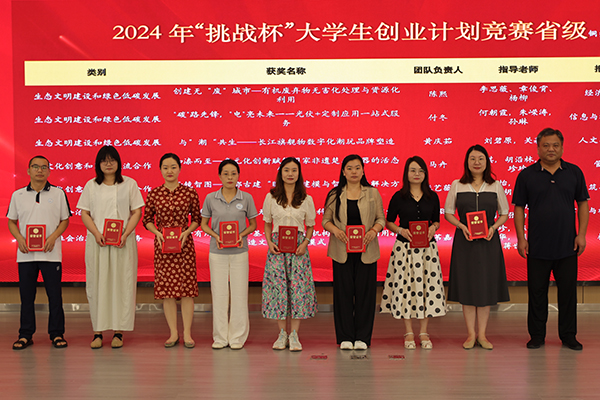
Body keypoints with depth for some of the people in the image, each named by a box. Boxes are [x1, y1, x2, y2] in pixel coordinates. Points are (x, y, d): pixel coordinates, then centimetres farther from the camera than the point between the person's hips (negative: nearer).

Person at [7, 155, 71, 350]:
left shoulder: (58, 193, 4)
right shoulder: (18, 195, 8)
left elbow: (65, 220, 7)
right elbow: (11, 221, 13)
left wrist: (53, 237, -9)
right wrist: (19, 238, -6)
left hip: (51, 253, -1)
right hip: (25, 253, 1)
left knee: (55, 295, 0)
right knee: (26, 295, 6)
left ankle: (57, 334, 11)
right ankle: (25, 335, 16)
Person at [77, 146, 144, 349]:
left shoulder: (129, 184, 6)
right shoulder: (91, 185, 9)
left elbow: (137, 212, 3)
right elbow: (84, 213, 7)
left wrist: (125, 234, -11)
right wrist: (96, 233, -10)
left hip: (123, 242, -1)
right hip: (97, 242, 1)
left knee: (122, 284, -1)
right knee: (97, 284, 1)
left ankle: (119, 332, 5)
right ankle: (98, 332, 7)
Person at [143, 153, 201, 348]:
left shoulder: (190, 193, 0)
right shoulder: (153, 194, 3)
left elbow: (197, 218, 6)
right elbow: (147, 219, 9)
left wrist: (186, 232, -10)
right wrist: (157, 233, -8)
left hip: (184, 244, -1)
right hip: (162, 245, 1)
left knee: (187, 287, -1)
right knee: (166, 287, 3)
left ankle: (187, 333, 9)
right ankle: (173, 333, 14)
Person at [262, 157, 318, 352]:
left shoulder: (306, 199, 5)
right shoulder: (271, 197, 6)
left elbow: (310, 226, 10)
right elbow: (267, 224, 13)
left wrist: (305, 243, -7)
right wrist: (269, 242, -3)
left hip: (298, 247, 0)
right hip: (277, 246, 0)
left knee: (298, 287, -5)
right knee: (278, 286, -2)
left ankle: (294, 335, 4)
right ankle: (282, 334, 10)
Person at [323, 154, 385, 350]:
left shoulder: (373, 193, 7)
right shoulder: (334, 195, 7)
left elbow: (381, 219, 8)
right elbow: (326, 220, 7)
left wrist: (373, 231, -12)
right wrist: (335, 230, -13)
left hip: (366, 250, 0)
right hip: (342, 250, 0)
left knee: (365, 291, 1)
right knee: (343, 291, 1)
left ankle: (362, 337, 10)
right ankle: (345, 337, 10)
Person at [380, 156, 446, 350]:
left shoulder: (432, 197, 6)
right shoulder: (398, 197, 0)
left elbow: (437, 220, 14)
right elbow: (388, 222, 5)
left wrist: (433, 228, -8)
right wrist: (401, 230, -13)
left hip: (427, 247, 2)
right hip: (405, 247, -2)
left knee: (427, 285, 2)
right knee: (405, 286, 0)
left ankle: (423, 332, 13)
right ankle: (409, 333, 12)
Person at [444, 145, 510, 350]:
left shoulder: (495, 186, 5)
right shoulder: (457, 185, 3)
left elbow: (504, 214, 10)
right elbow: (448, 213, 8)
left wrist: (493, 227, -8)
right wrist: (461, 226, -10)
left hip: (489, 241, 1)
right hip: (464, 241, -1)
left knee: (486, 285, 3)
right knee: (467, 284, 1)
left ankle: (482, 334, 12)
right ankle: (471, 333, 11)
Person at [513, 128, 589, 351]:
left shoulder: (574, 172, 6)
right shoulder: (527, 175, 1)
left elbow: (583, 204, 8)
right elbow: (519, 207, 2)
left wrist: (581, 234, 0)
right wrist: (521, 238, -5)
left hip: (567, 245, 1)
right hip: (537, 246, -1)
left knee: (568, 291, 6)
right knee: (537, 292, 6)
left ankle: (568, 336, 18)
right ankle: (537, 336, 17)